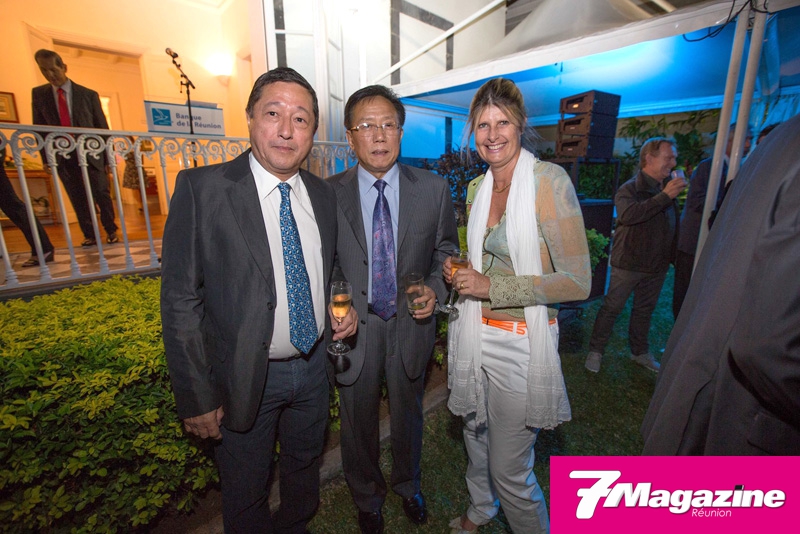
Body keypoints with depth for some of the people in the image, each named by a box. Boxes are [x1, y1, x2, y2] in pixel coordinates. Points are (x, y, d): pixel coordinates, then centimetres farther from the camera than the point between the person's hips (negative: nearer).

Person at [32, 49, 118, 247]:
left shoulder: (89, 94, 2)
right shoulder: (38, 94, 7)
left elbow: (102, 126, 3)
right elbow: (39, 127, 9)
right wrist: (46, 157, 1)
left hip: (90, 153, -2)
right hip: (63, 156, 2)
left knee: (101, 195, 0)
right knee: (78, 199, 4)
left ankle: (111, 231, 14)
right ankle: (89, 235, 11)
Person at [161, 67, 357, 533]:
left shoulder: (324, 194, 0)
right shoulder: (202, 188, -14)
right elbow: (181, 302, -14)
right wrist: (197, 398, -12)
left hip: (314, 364, 5)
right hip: (244, 376, -4)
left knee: (306, 465, 29)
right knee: (247, 496, 21)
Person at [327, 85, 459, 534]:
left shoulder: (434, 189, -6)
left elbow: (446, 251, 3)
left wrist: (435, 289, -14)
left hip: (411, 323, 1)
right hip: (354, 327, 0)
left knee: (409, 415, 24)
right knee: (358, 422, 21)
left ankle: (408, 485, 57)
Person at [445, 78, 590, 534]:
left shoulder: (550, 180, -13)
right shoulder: (477, 188, 6)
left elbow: (578, 282, -16)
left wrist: (491, 286, -20)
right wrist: (460, 272, -2)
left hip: (521, 344, -6)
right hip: (476, 336, 6)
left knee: (510, 471, 8)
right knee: (477, 440, 26)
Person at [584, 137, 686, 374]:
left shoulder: (668, 187, 9)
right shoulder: (630, 188, -13)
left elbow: (674, 224, 19)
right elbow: (628, 215, -34)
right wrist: (664, 196, -31)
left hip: (657, 264, 7)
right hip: (629, 263, -7)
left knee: (644, 310, 18)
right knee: (612, 308, 1)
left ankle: (640, 352, 34)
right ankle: (595, 350, 14)